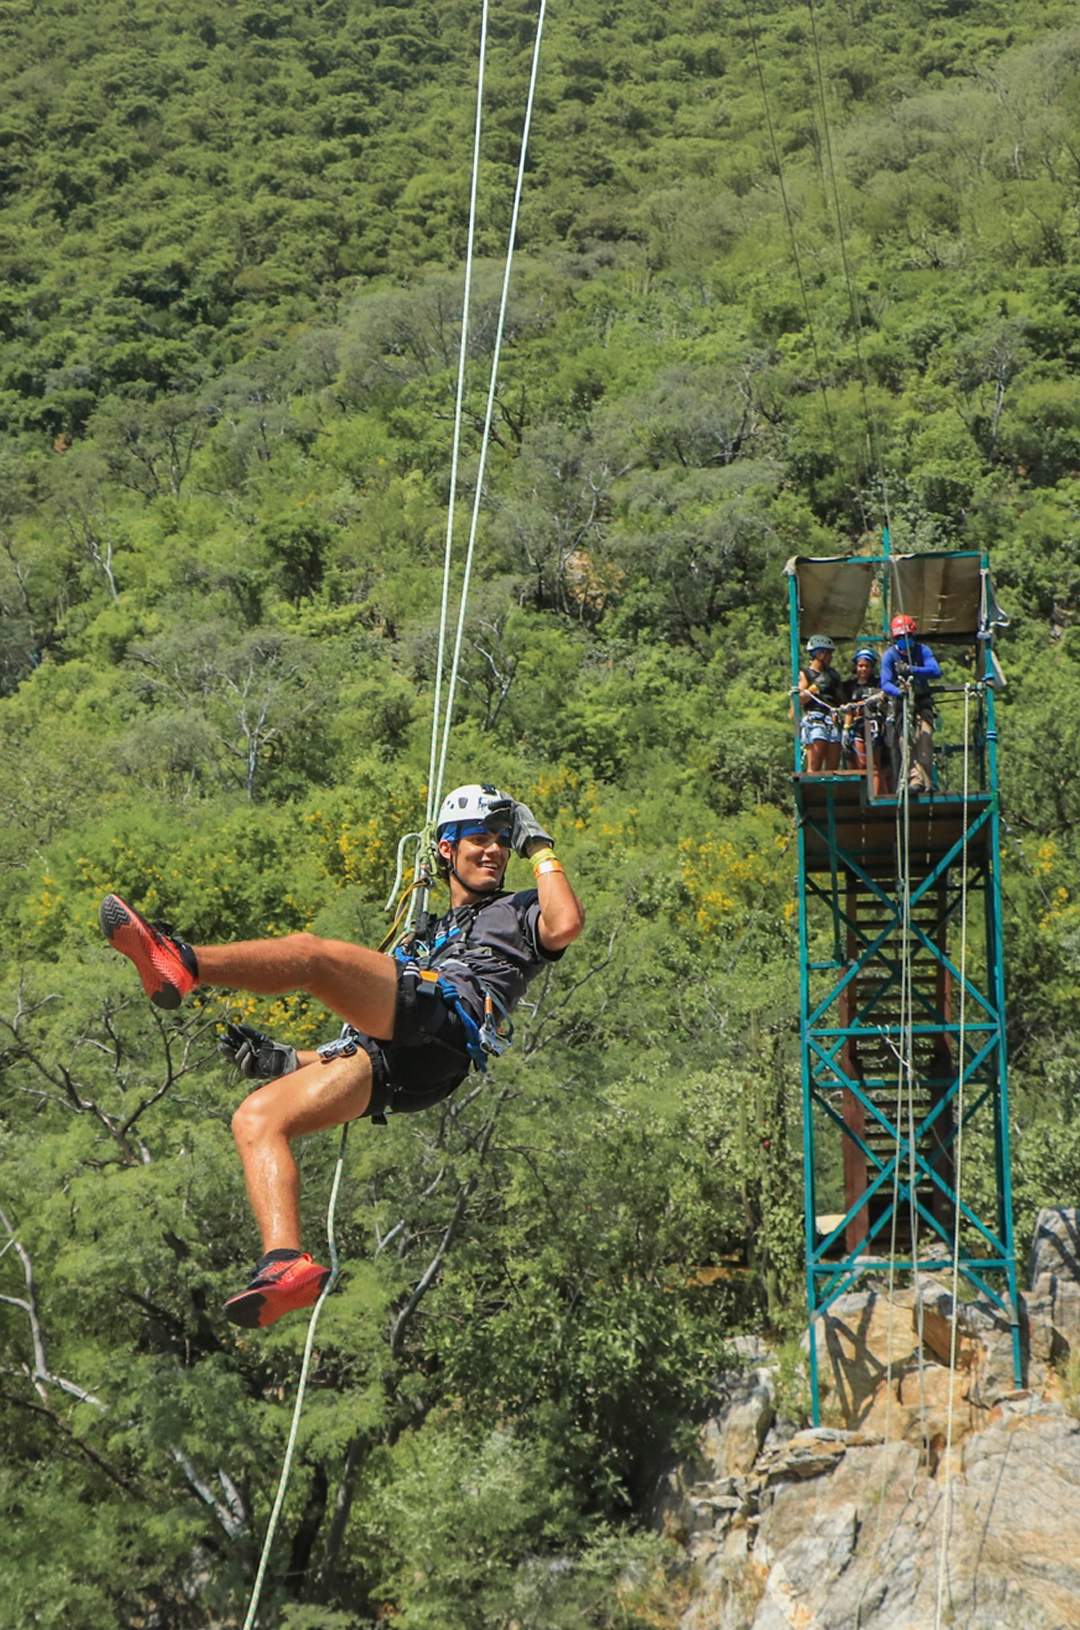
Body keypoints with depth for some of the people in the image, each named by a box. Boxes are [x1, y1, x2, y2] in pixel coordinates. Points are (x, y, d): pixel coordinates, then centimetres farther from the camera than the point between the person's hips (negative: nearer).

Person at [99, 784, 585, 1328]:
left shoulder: (518, 912, 27)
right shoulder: (426, 939, 44)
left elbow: (566, 924, -2)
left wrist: (539, 848, 11)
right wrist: (286, 1059, 25)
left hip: (447, 1021, -7)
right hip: (389, 1062, 7)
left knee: (309, 951, -27)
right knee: (255, 1117, -16)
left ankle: (180, 962, -46)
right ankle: (286, 1263, -31)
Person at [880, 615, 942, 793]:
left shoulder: (922, 651, -8)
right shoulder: (889, 655, -9)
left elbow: (936, 671, -25)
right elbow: (885, 683, -20)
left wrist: (911, 670, -39)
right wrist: (899, 691, -42)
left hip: (922, 700, 0)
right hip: (900, 702, 0)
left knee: (925, 736, -20)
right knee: (904, 740, -15)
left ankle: (926, 780, -23)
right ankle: (915, 778, -16)